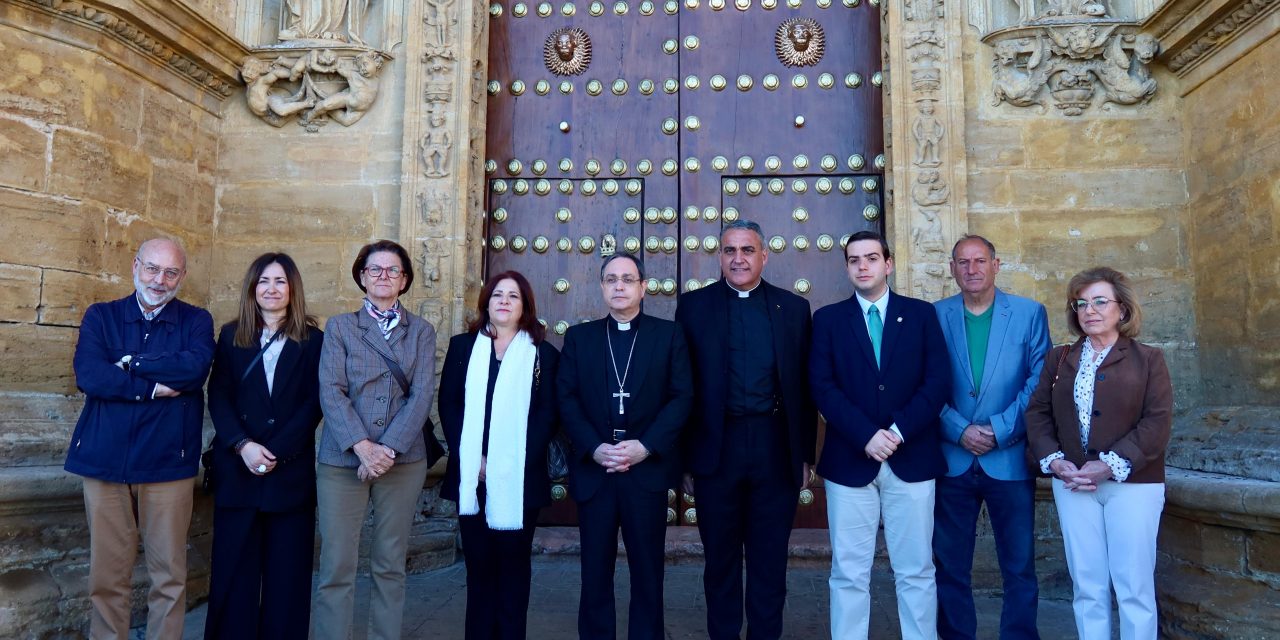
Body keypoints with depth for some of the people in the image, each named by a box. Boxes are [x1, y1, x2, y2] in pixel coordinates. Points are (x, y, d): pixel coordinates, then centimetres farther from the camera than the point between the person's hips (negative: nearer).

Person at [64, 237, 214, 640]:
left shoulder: (196, 321, 7)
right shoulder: (100, 316, 10)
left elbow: (196, 368, -14)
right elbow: (88, 375, -7)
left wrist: (129, 363, -8)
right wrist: (154, 386, -12)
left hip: (167, 463, -1)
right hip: (104, 460, 1)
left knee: (169, 575, 4)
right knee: (107, 576, 7)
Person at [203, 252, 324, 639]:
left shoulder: (312, 339, 4)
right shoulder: (231, 335, 10)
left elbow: (313, 403, -2)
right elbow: (218, 397, 2)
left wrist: (277, 451, -12)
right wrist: (243, 445, -13)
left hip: (291, 469, -1)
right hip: (237, 468, 1)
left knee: (286, 570, 4)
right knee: (233, 567, 5)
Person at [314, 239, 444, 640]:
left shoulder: (422, 331, 9)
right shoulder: (339, 326, 8)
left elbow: (421, 395, -2)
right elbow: (331, 392, -3)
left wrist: (388, 449, -13)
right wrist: (362, 447, -15)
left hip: (404, 459, 1)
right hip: (342, 459, -1)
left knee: (390, 566, 8)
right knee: (336, 567, -2)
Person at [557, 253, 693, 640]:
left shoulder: (668, 335, 5)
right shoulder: (579, 337, 10)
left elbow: (682, 397, -2)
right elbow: (566, 399, 2)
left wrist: (645, 447, -12)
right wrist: (595, 448, -11)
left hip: (648, 468, -1)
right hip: (594, 470, 1)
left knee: (647, 570, 7)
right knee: (595, 570, 8)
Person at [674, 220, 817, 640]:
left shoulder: (794, 308, 5)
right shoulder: (693, 306, 2)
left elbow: (805, 387, 5)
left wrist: (805, 455, 3)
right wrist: (684, 456, -2)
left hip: (777, 447, 1)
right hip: (717, 447, 0)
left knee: (770, 559, 11)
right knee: (720, 557, 13)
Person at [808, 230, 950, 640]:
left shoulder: (922, 314, 7)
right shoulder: (828, 319, 6)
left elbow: (938, 382, -2)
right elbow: (823, 388, -4)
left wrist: (898, 431, -13)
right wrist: (866, 435, -15)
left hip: (912, 459, 0)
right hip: (850, 460, 0)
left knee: (916, 571, 9)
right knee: (849, 572, 6)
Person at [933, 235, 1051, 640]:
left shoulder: (1030, 313, 4)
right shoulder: (934, 316, 4)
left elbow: (1039, 380, -2)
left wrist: (1001, 430, -11)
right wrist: (960, 430, -12)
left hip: (1010, 459, 0)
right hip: (951, 459, 1)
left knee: (1019, 567, 5)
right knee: (950, 566, 7)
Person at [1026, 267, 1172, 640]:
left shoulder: (1148, 359, 3)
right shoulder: (1058, 359, 12)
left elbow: (1158, 422, -7)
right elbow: (1037, 413, 7)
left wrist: (1111, 465, -15)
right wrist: (1054, 461, -9)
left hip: (1132, 484, -2)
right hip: (1072, 483, 3)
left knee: (1134, 586, 1)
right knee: (1087, 587, 6)